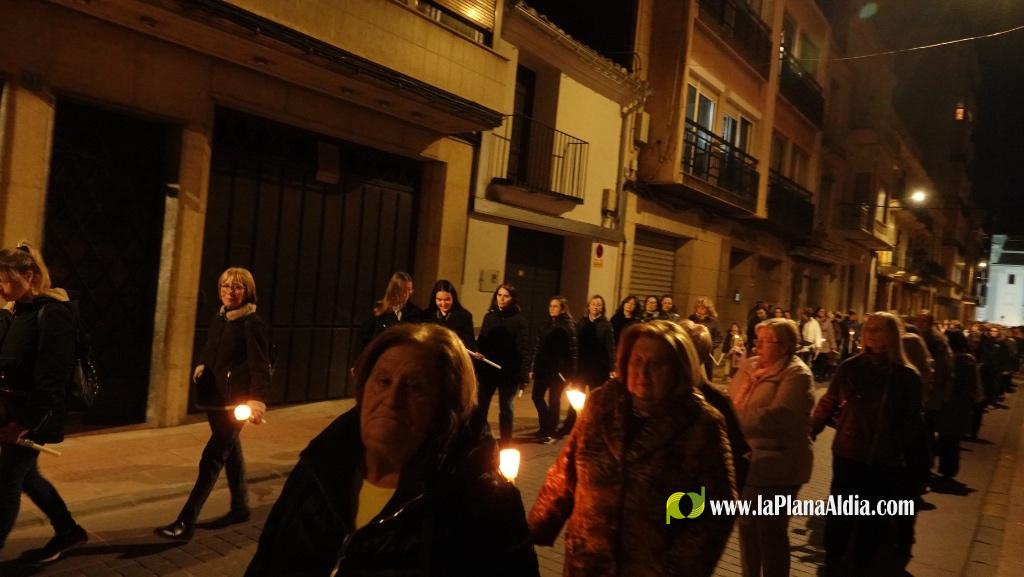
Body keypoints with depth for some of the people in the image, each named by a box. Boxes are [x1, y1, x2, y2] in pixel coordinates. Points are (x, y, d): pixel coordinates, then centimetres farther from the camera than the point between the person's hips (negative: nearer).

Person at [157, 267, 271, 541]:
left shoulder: (253, 324, -15)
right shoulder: (219, 318, 9)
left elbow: (260, 366, -24)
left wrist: (257, 399, -37)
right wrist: (201, 365, 5)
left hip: (236, 401, -8)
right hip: (216, 398, 8)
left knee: (211, 459, -8)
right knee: (230, 452, 18)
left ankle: (186, 523, -3)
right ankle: (240, 508, 32)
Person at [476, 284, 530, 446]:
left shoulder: (519, 319, -5)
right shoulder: (489, 316, 7)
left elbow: (524, 348, -10)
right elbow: (481, 342, 7)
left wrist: (524, 375, -17)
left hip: (509, 372, -3)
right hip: (487, 370, 3)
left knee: (505, 409, 9)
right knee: (480, 408, 2)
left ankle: (505, 445, 20)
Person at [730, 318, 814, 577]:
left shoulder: (796, 374, -14)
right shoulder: (749, 365, 9)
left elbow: (777, 417, -26)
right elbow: (730, 400, 6)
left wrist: (734, 418, -23)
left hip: (776, 464, -7)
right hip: (746, 460, 7)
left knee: (771, 531, 6)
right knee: (746, 525, 19)